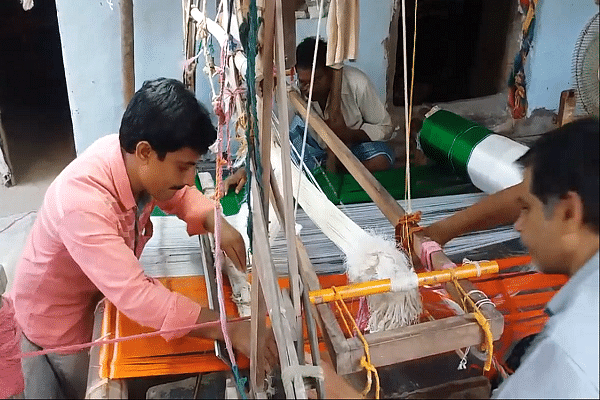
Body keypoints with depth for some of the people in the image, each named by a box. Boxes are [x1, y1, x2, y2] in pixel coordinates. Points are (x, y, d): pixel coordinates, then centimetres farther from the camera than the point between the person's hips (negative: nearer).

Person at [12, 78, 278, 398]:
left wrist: (215, 223, -21)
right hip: (57, 317, -6)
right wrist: (231, 330, -46)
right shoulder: (83, 202, -42)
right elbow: (135, 296, -46)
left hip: (100, 293, 6)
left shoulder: (131, 159, -21)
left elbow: (179, 195, -1)